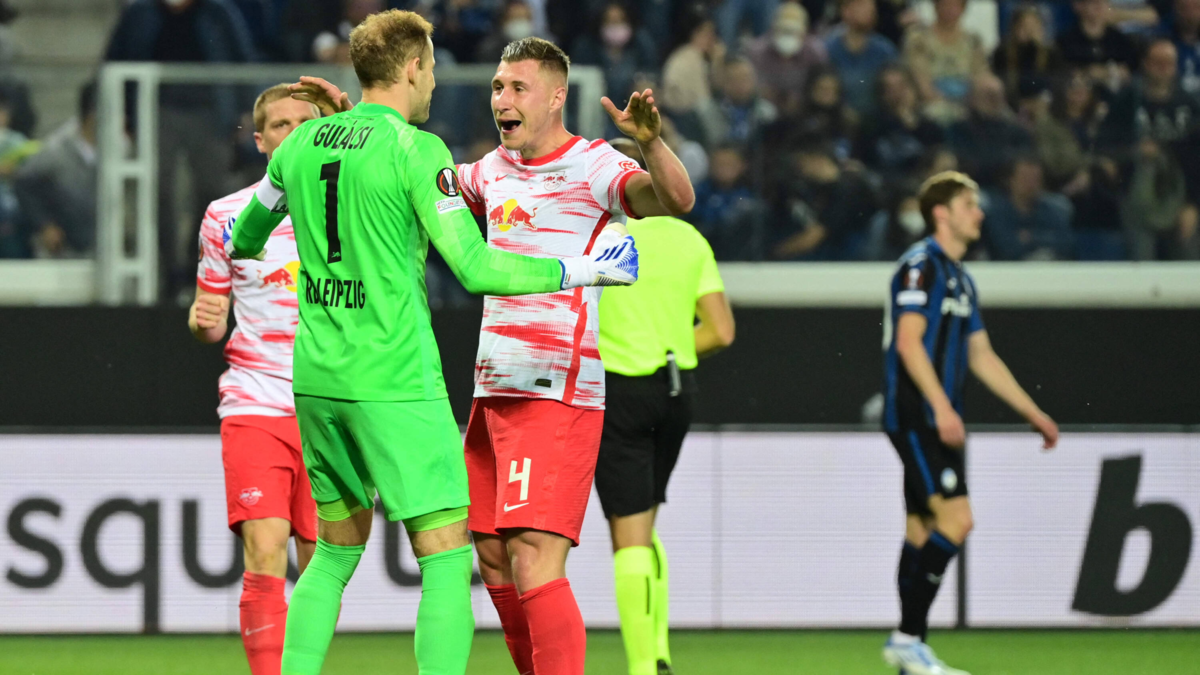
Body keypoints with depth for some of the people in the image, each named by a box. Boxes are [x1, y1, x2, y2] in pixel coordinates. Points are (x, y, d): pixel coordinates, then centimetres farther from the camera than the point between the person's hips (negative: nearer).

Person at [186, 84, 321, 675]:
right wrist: (204, 321, -6)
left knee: (319, 564, 2)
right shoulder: (226, 217, 6)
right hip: (254, 405, -1)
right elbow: (211, 319, 12)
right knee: (265, 553, -16)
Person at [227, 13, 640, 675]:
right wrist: (582, 270, -4)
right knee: (446, 559, -4)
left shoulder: (301, 143, 8)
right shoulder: (416, 150, -11)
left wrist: (238, 240, 49)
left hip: (318, 382, 7)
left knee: (337, 550, 18)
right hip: (395, 384, -7)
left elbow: (243, 236, 24)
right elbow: (476, 268, -14)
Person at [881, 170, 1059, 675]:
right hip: (915, 416, -9)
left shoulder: (961, 280, 20)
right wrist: (942, 408, -26)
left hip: (935, 423, 9)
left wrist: (1033, 414, 23)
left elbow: (982, 357, 25)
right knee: (956, 517, -16)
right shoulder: (921, 265, -9)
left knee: (923, 529, 8)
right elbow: (908, 340, -18)